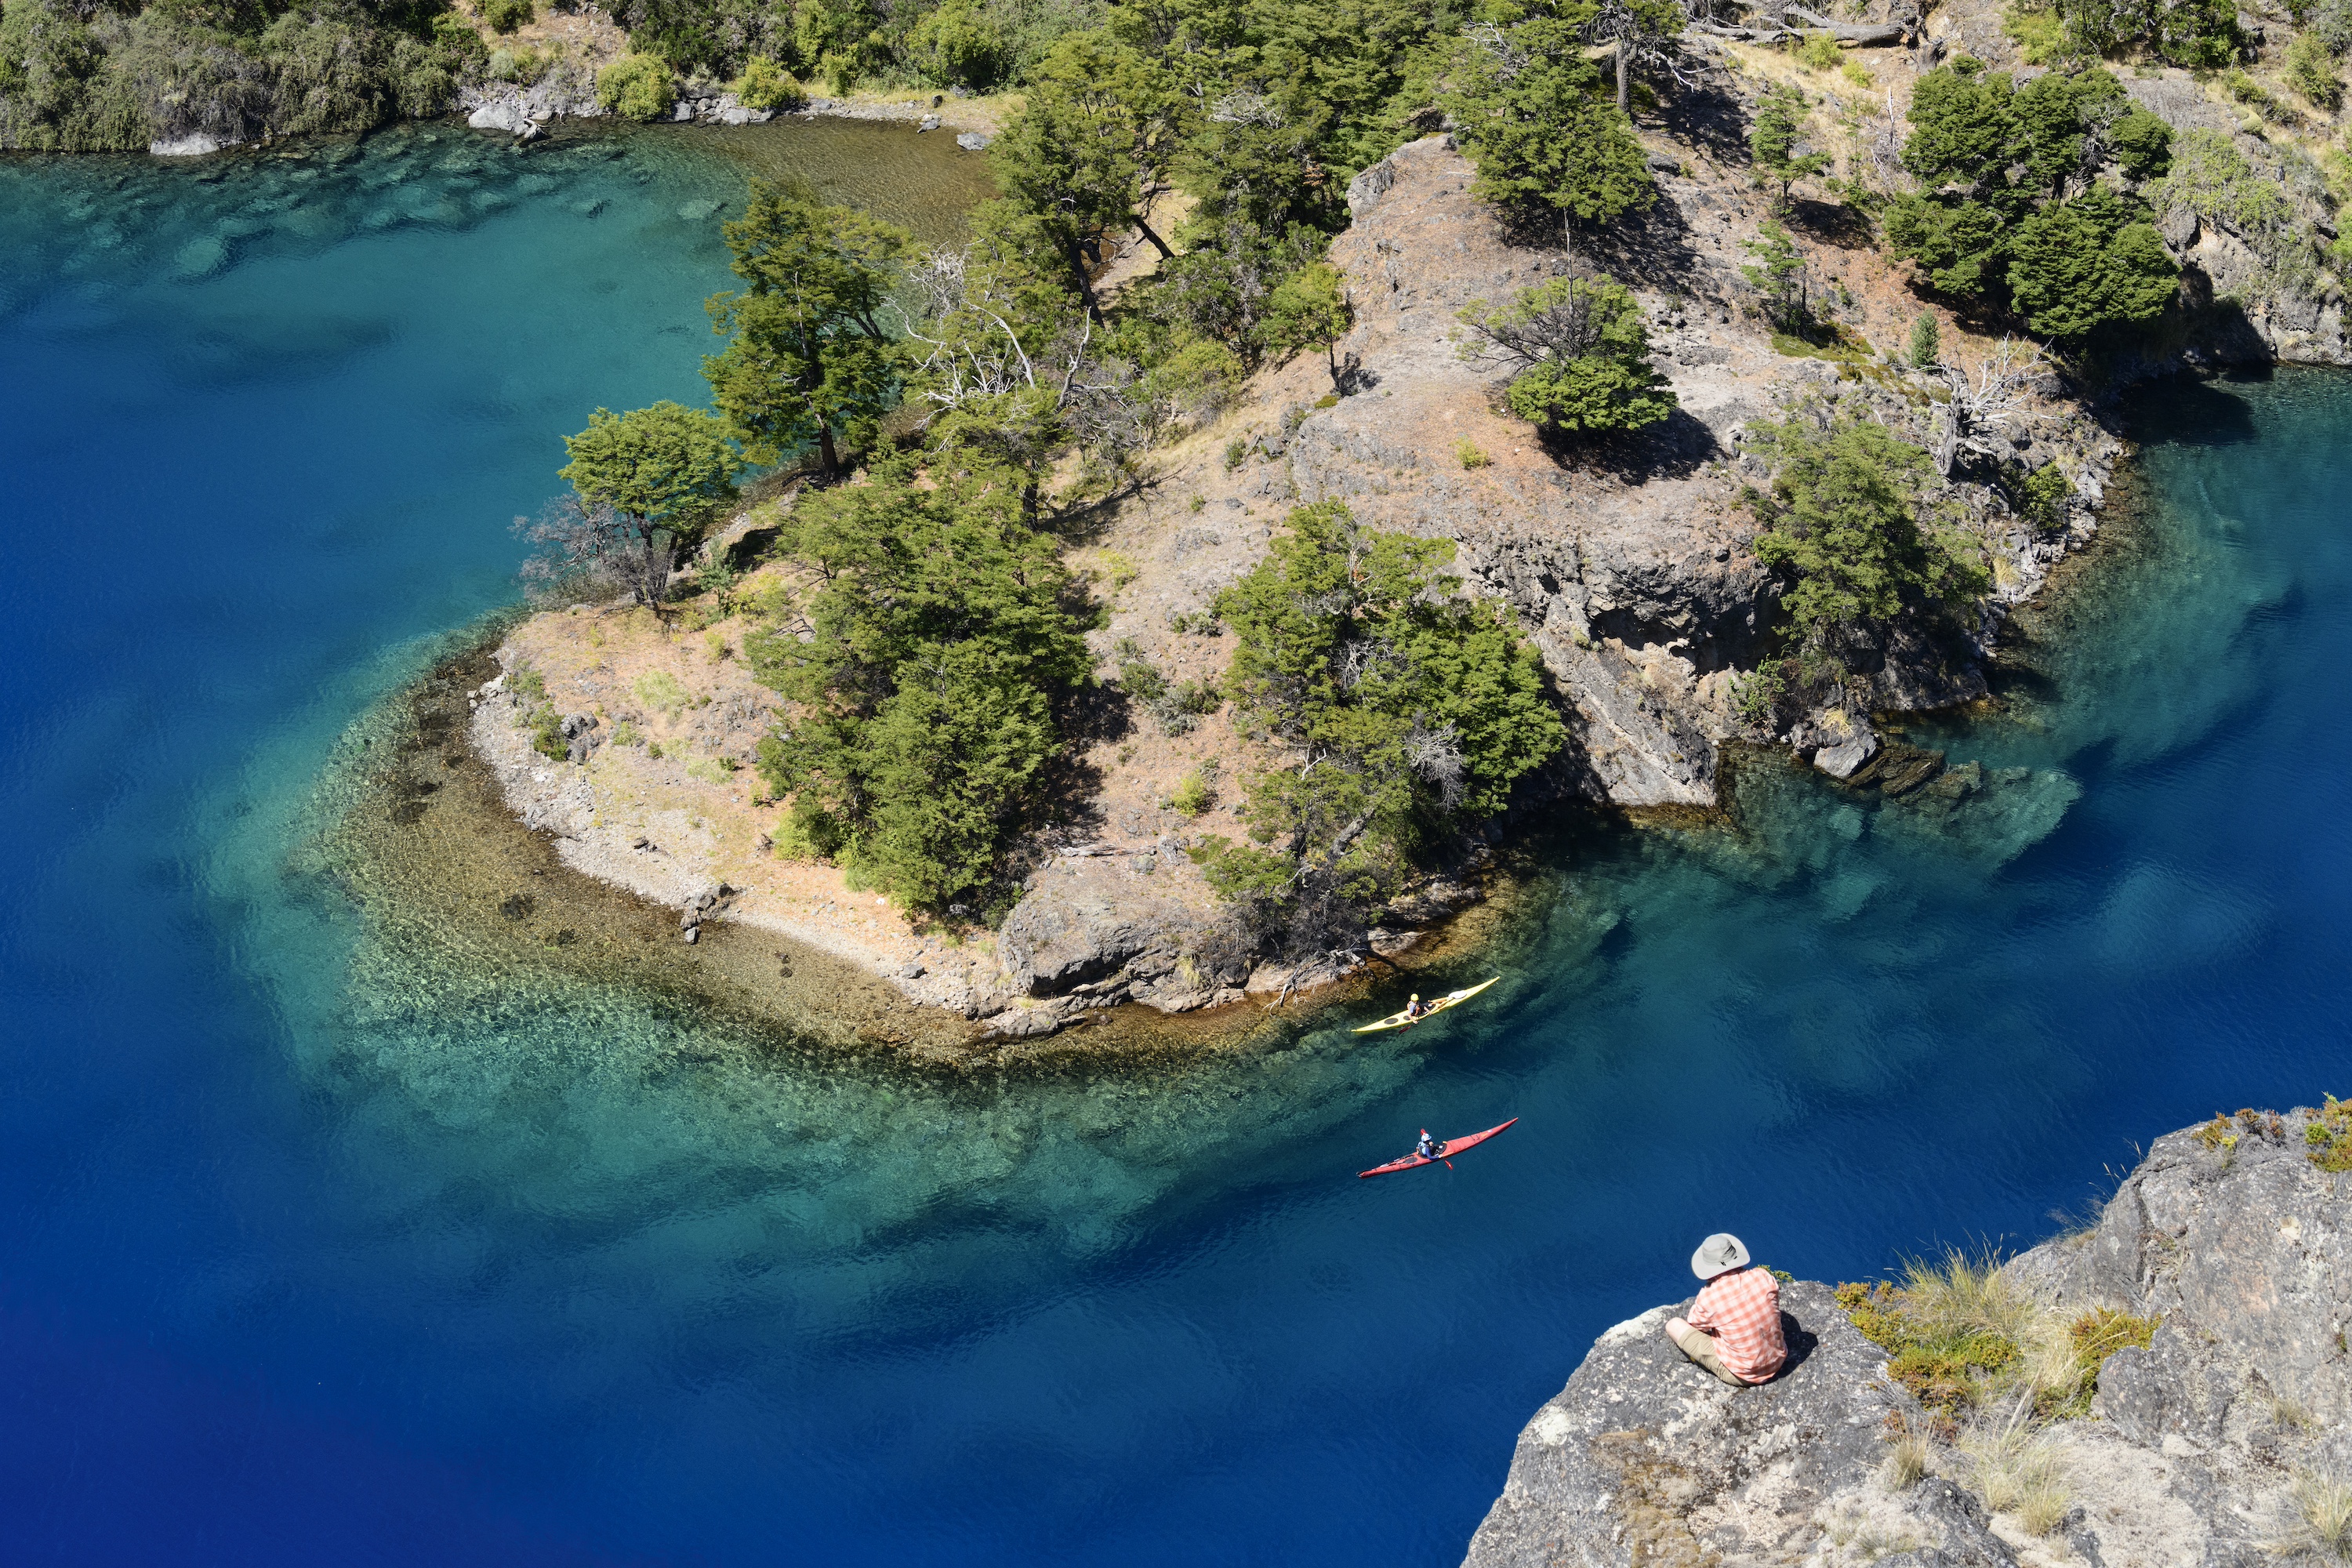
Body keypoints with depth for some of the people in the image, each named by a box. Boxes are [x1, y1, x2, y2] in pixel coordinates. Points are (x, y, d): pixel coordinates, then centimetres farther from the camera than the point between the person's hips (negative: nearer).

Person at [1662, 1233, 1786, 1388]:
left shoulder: (1708, 1298, -22)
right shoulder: (1763, 1277, -14)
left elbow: (1695, 1325, -1)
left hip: (1739, 1376, -5)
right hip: (1777, 1363, 5)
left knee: (1674, 1325, 4)